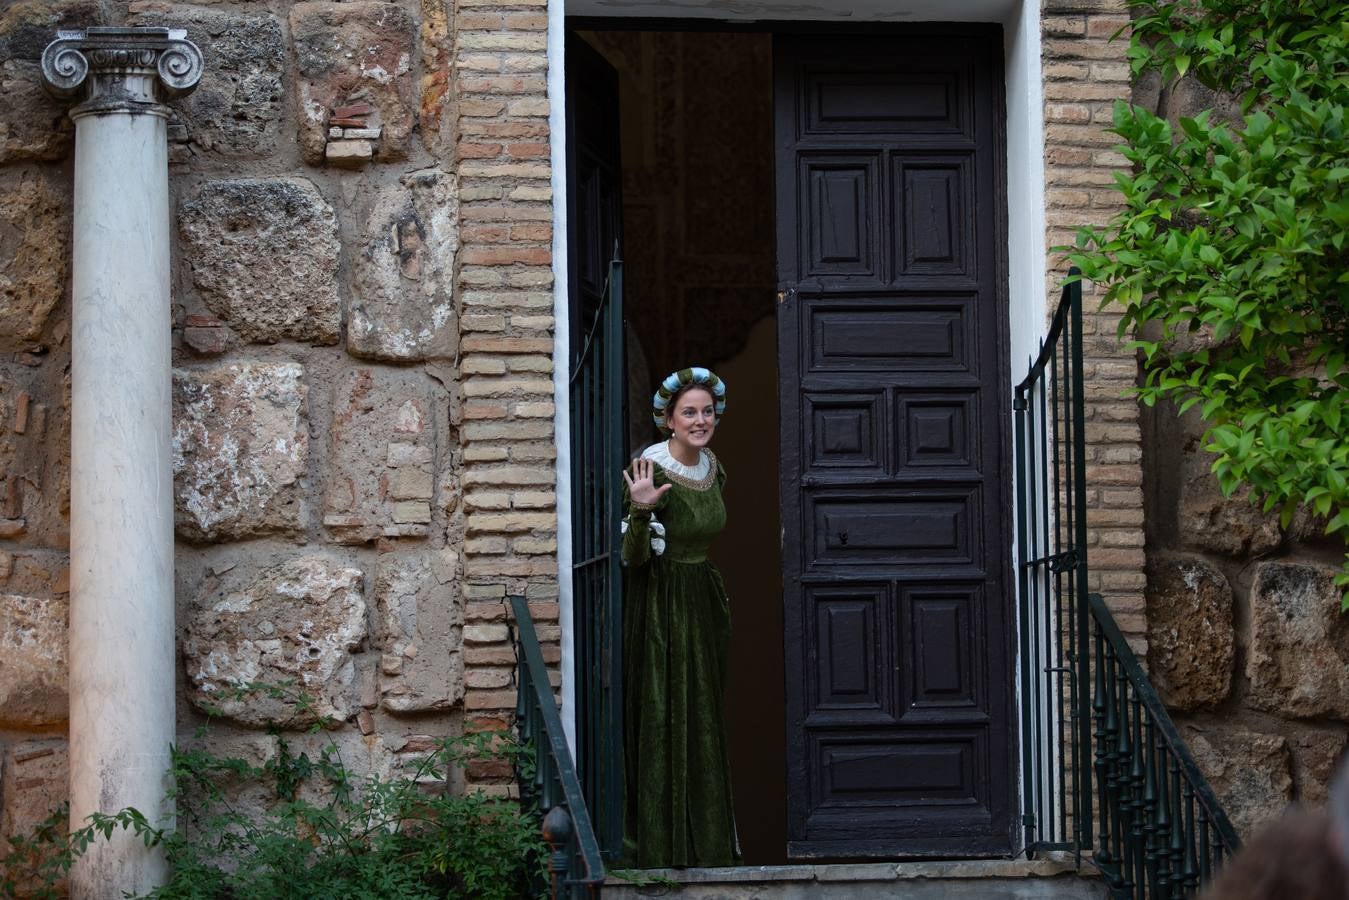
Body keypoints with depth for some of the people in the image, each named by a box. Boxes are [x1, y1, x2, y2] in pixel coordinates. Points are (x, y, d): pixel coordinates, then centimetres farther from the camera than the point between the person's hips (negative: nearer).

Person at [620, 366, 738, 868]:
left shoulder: (713, 469, 6)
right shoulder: (650, 470, -17)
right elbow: (634, 557, -18)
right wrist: (641, 510, -35)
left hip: (702, 607, 7)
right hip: (658, 608, -7)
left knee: (703, 726, 10)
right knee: (661, 720, -5)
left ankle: (704, 841, 18)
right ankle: (660, 845, 2)